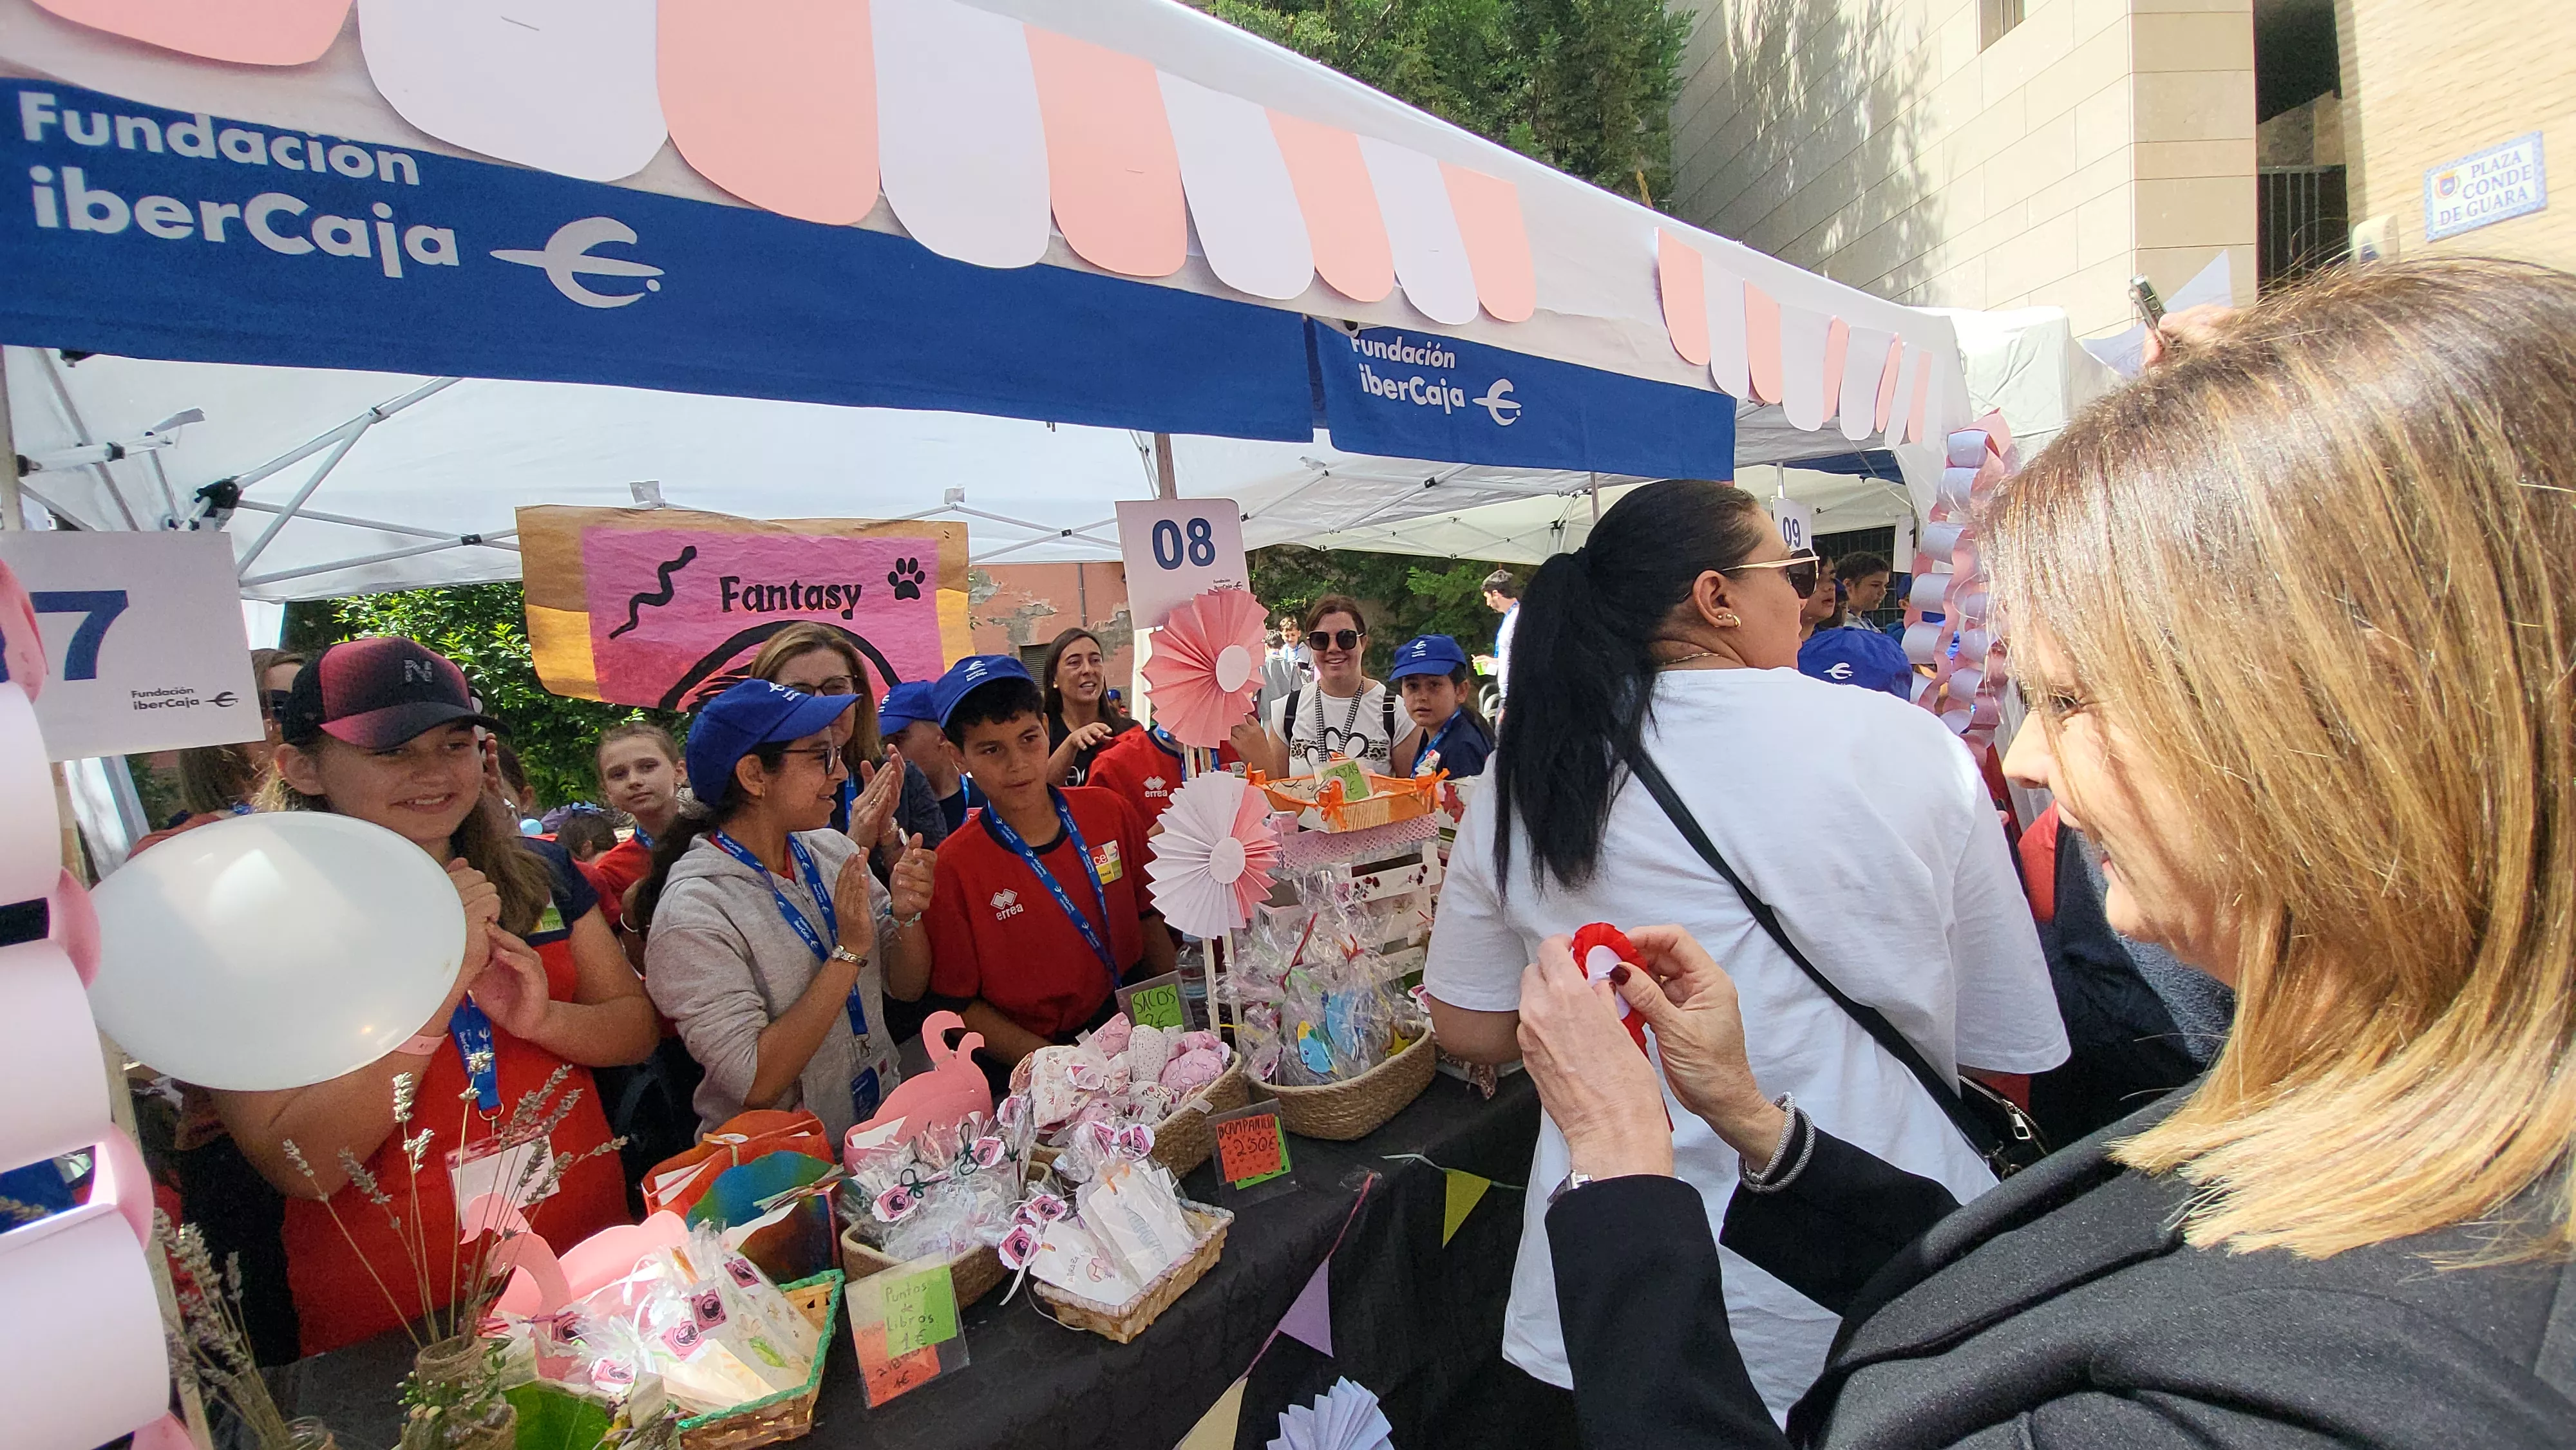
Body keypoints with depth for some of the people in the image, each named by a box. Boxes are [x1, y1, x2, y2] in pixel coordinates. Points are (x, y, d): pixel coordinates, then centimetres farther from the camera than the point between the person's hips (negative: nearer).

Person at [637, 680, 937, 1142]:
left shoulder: (831, 850, 2)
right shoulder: (693, 912, -17)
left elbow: (907, 986, 8)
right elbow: (756, 1084, -20)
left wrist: (906, 915, -12)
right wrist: (849, 952, -21)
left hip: (883, 1124, 5)